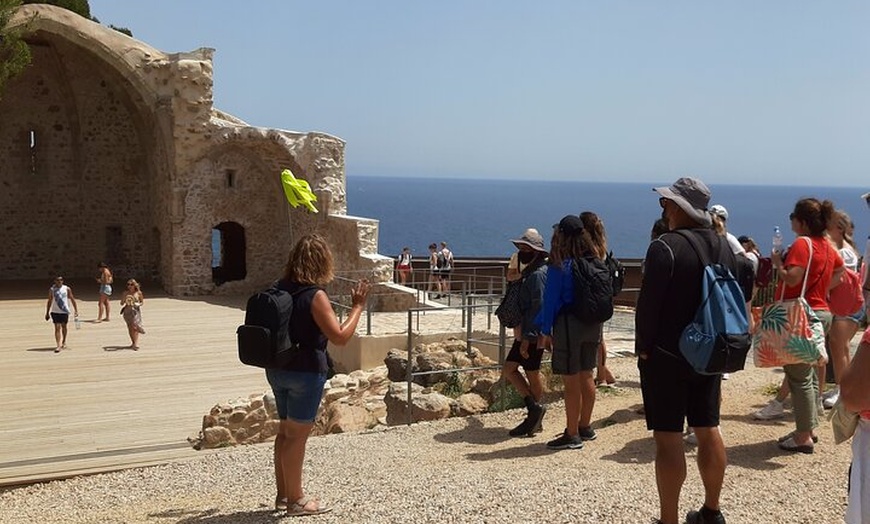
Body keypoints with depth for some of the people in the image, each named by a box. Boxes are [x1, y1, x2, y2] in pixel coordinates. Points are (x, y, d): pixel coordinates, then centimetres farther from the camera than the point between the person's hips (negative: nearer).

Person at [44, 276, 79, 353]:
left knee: (64, 326, 15)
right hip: (55, 311, -1)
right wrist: (47, 313, 8)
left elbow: (72, 299, 4)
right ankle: (58, 345, -12)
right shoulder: (52, 290, 0)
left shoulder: (67, 289, -1)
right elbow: (49, 301, 8)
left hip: (65, 311, 1)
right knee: (57, 327, -9)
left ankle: (64, 342, 35)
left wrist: (76, 310, -1)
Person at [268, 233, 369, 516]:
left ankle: (283, 493, 28)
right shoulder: (315, 296, -19)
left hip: (277, 369, 8)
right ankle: (296, 500, 13)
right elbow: (340, 337, -18)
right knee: (297, 434, 2)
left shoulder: (280, 289, 3)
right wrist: (358, 306, -11)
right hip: (305, 372, -8)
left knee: (286, 430, 18)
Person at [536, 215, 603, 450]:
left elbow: (551, 299, -11)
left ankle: (572, 435, 5)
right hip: (593, 324, 7)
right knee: (586, 377, 16)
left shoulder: (560, 265, -13)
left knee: (571, 381, -1)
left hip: (568, 325, -7)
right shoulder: (595, 260, 6)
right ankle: (585, 427, 28)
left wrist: (545, 331, -6)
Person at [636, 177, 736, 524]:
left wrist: (643, 349, -7)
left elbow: (648, 305, -17)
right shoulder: (724, 246, 6)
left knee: (668, 438, -2)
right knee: (708, 430, 16)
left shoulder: (665, 247, -17)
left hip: (667, 356, -7)